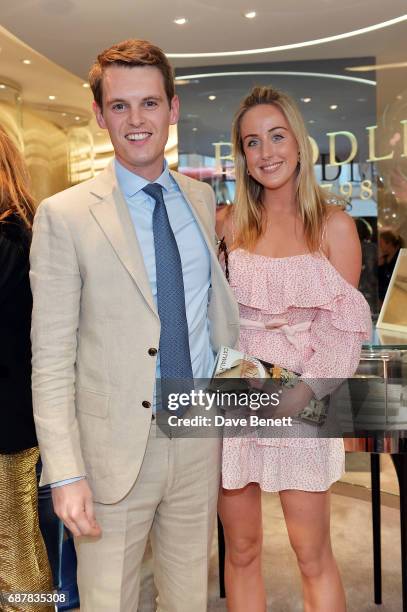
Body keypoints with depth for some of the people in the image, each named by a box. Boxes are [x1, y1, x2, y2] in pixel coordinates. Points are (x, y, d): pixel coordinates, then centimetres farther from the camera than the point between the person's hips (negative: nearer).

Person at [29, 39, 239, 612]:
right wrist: (65, 473, -14)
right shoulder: (64, 215, -8)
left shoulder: (203, 200, 7)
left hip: (200, 440, 4)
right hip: (116, 450, -4)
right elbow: (51, 358, -10)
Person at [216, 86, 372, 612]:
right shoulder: (229, 224, 5)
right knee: (241, 551, 12)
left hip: (300, 406, -2)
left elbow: (345, 329, -4)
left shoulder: (334, 225, -1)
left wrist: (305, 391, -17)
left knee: (313, 557, 6)